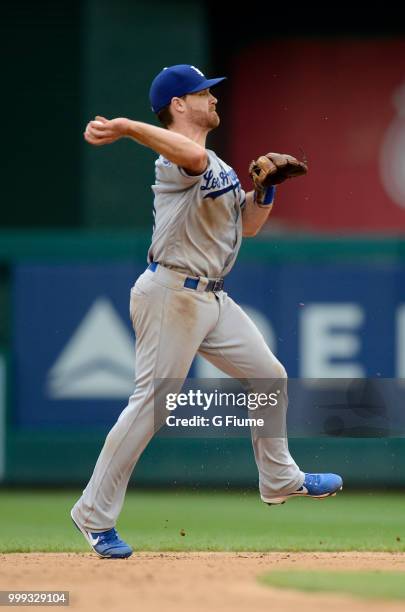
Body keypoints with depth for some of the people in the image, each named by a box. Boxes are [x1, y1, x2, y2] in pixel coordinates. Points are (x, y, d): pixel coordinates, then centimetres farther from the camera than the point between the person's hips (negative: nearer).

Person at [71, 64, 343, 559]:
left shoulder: (219, 168, 18)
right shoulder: (179, 159, -13)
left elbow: (248, 224, 22)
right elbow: (192, 154, -39)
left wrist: (268, 187, 6)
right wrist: (124, 128, -49)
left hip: (212, 297, 10)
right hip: (172, 293, -10)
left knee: (269, 376, 15)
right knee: (151, 403, -11)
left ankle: (279, 480, 30)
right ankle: (94, 514, -5)